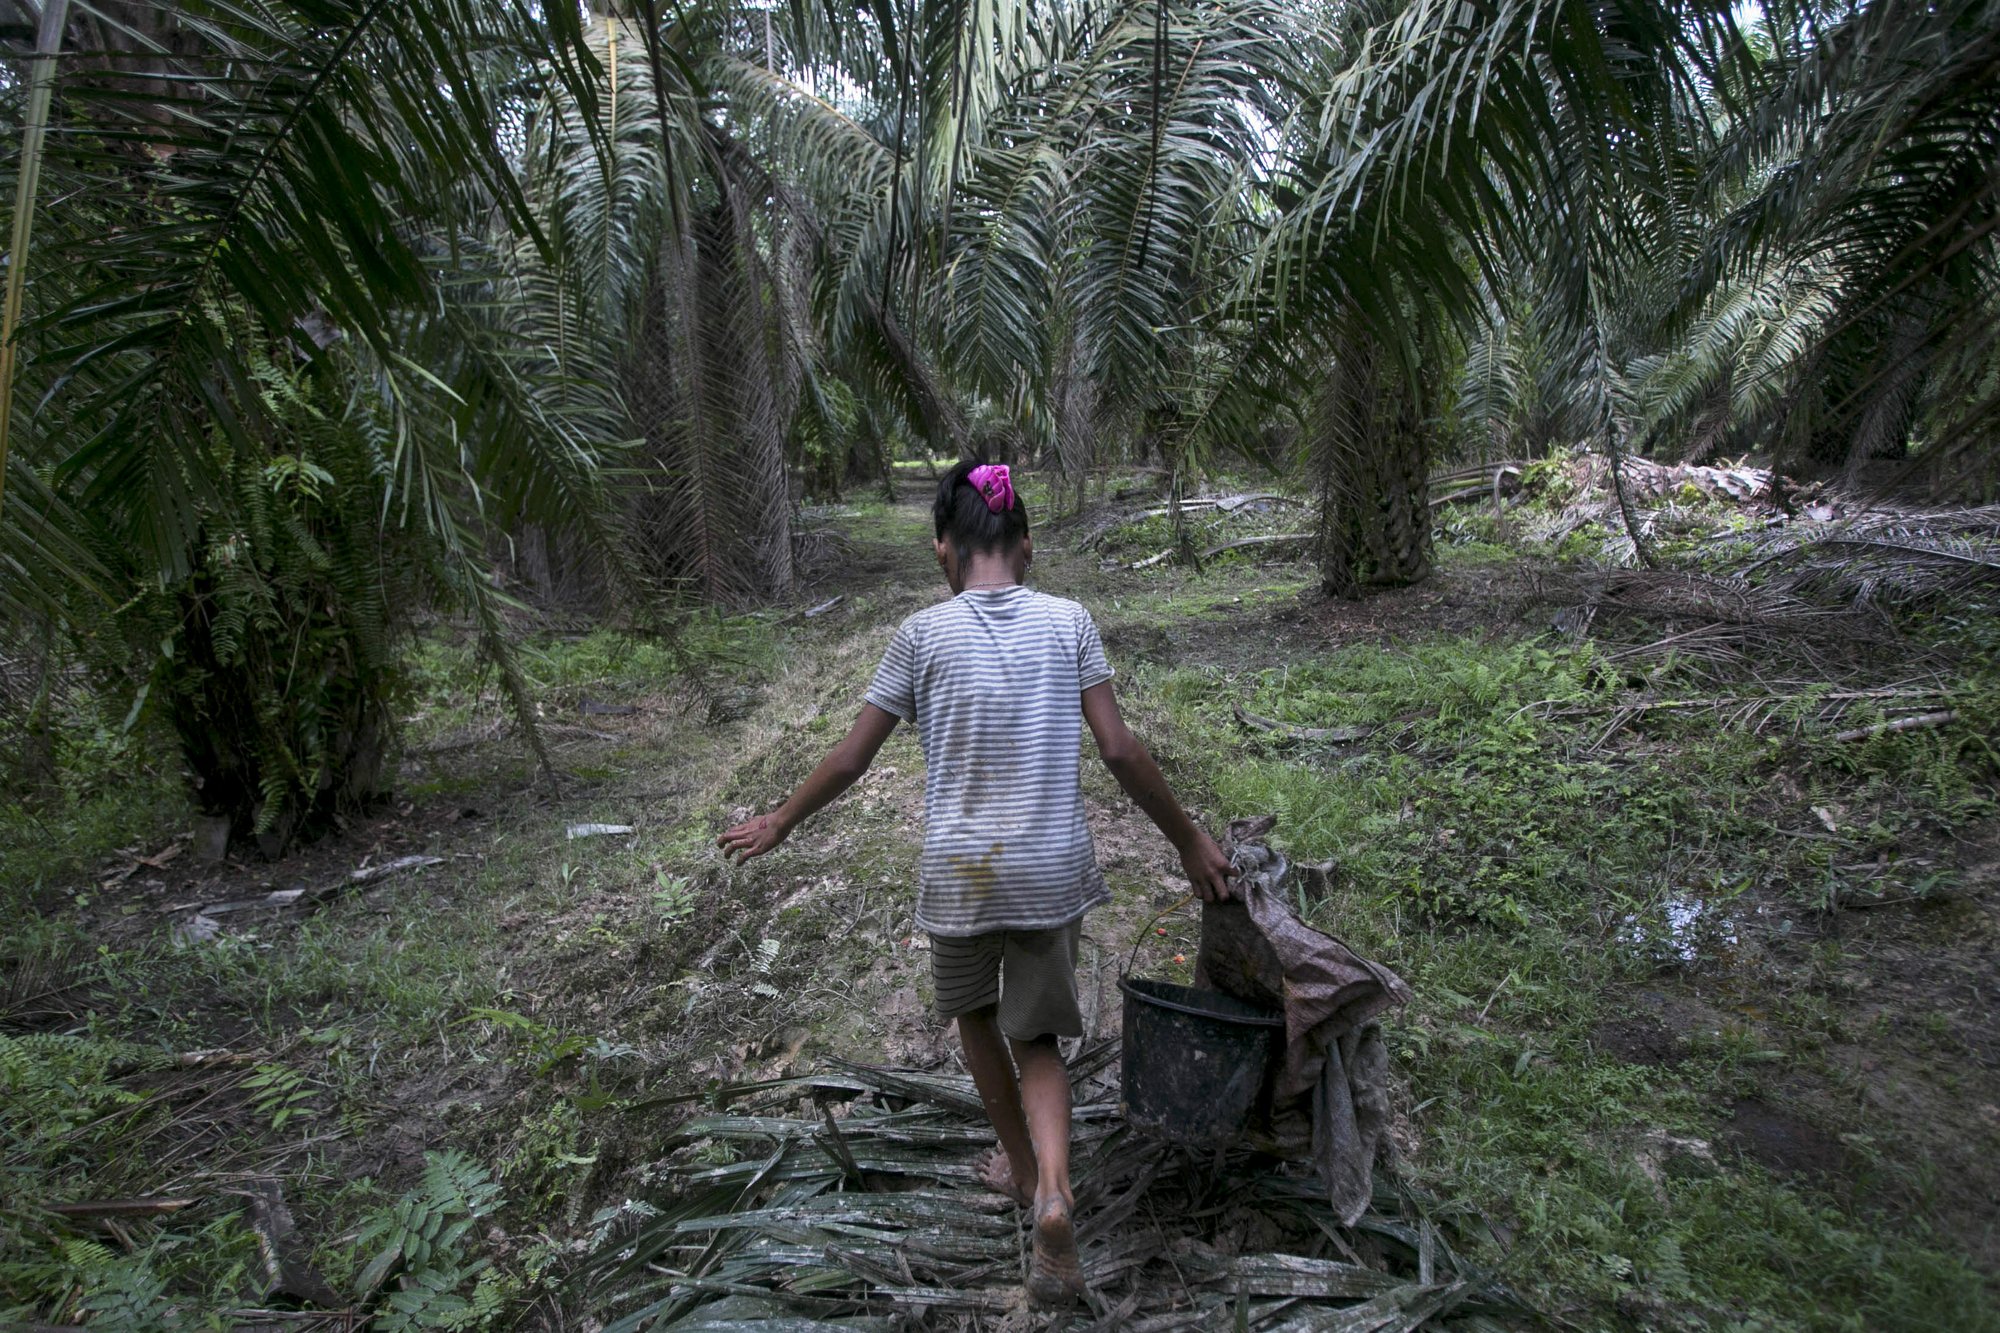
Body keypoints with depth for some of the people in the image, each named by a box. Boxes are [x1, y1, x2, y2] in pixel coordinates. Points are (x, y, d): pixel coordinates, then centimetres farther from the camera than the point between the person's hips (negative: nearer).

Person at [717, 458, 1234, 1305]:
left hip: (961, 875, -1)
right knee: (1038, 1038, 18)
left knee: (975, 1012, 27)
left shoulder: (924, 633, -6)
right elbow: (1120, 752, -5)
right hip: (1054, 872, 1)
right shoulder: (1068, 622, -3)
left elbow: (850, 761, -1)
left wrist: (778, 824, 15)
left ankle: (1021, 1166, 43)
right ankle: (1052, 1192, -5)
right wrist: (1189, 840, 7)